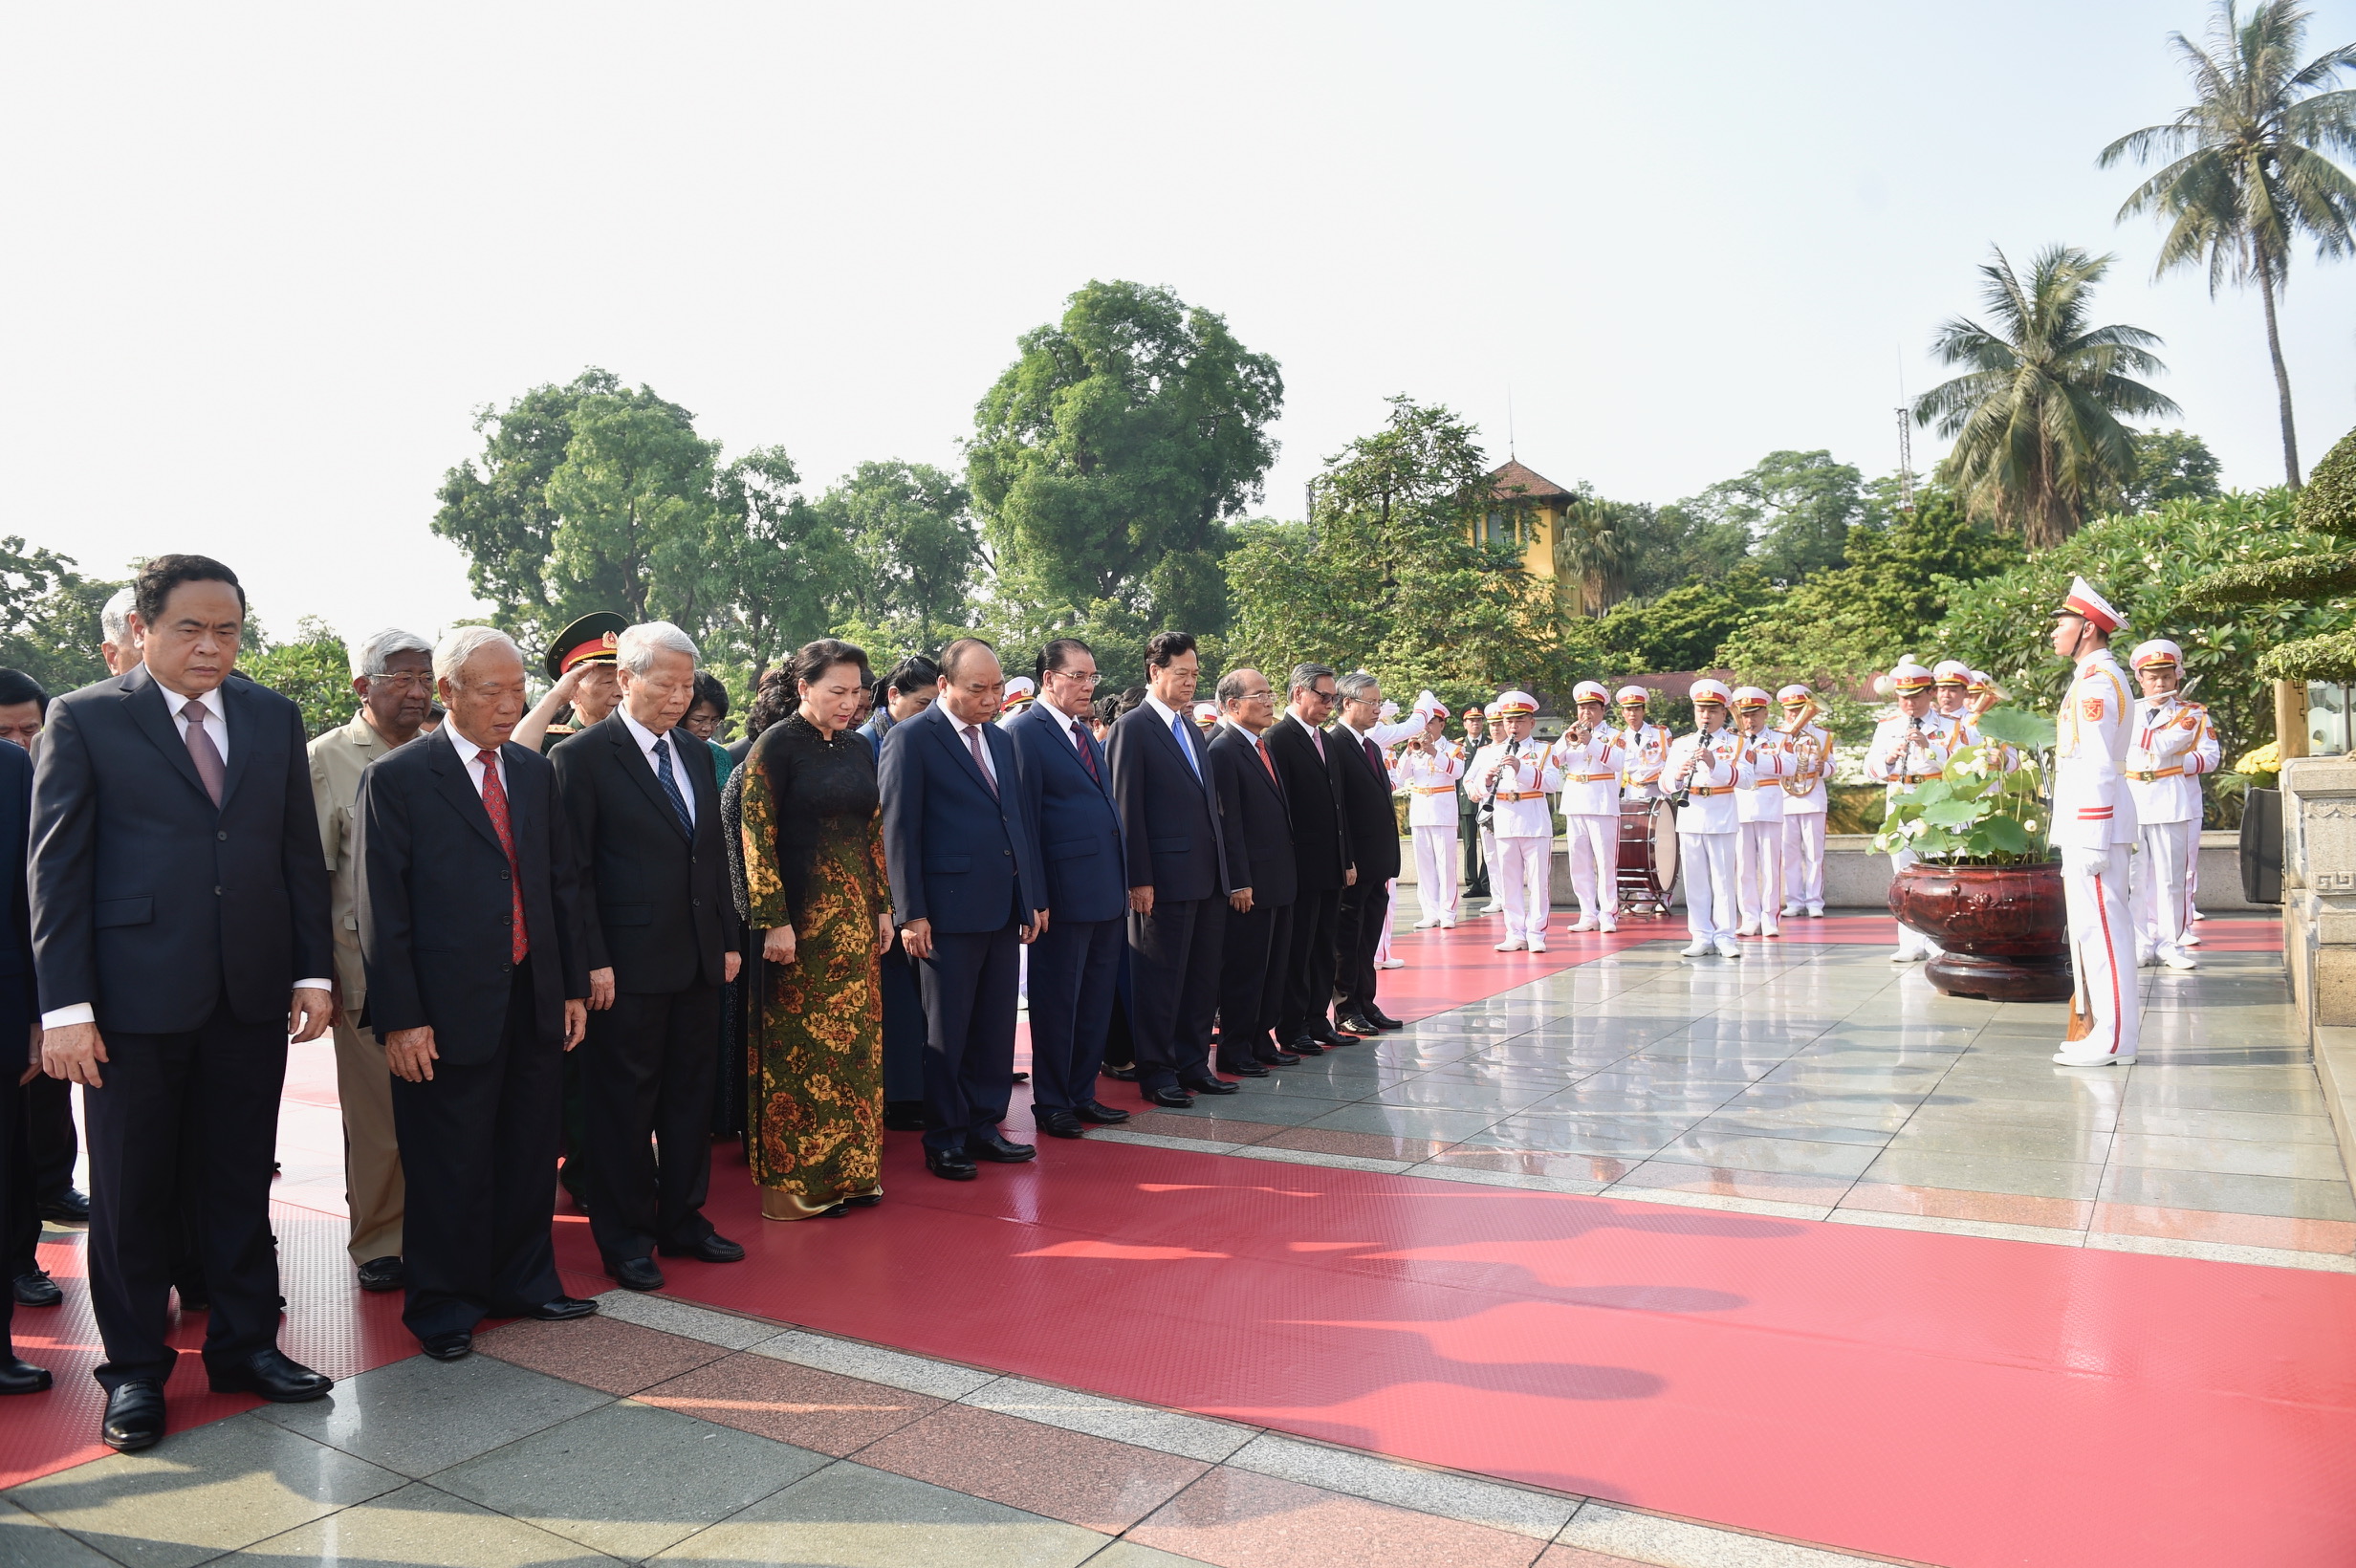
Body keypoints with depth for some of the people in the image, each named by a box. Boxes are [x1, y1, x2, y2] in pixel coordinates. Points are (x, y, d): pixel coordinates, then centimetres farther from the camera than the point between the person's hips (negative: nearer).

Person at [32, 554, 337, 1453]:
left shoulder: (274, 718, 8)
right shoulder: (83, 720, -2)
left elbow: (301, 852, 9)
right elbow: (57, 867, -6)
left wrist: (314, 972, 4)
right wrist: (65, 1006, -11)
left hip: (253, 997, 3)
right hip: (136, 999, -3)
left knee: (241, 1183, 13)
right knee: (131, 1195, 9)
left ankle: (245, 1344, 28)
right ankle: (135, 1369, 25)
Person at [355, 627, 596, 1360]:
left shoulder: (536, 772, 10)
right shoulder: (396, 777, -6)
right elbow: (382, 908, -9)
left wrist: (575, 986, 9)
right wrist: (400, 1019, -13)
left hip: (535, 1000, 5)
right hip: (449, 1008, -5)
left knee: (529, 1153, 14)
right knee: (449, 1164, 7)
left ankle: (523, 1281, 31)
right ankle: (443, 1302, 25)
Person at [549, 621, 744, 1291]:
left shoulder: (695, 754, 12)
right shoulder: (583, 756, -8)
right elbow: (574, 871, -11)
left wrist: (727, 940, 11)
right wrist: (594, 961, -15)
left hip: (699, 960, 7)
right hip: (629, 965, -6)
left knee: (690, 1094, 15)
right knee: (624, 1103, 6)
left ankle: (683, 1220, 28)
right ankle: (625, 1239, 19)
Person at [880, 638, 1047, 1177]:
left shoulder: (1003, 740, 15)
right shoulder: (911, 739, -6)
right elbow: (898, 830, -9)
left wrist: (1036, 898, 12)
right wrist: (910, 914, -13)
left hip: (1004, 908, 6)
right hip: (950, 910, -6)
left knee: (995, 1027, 11)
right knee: (947, 1032, 5)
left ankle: (984, 1126, 24)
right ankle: (944, 1141, 16)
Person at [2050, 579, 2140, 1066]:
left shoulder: (2096, 681, -14)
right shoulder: (2098, 676, 18)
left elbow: (2098, 766, -19)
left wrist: (2092, 842, -21)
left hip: (2094, 825, -10)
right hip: (2085, 825, 10)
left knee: (2101, 926, -7)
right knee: (2098, 926, 13)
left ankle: (2113, 1040, -3)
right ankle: (2110, 1028, 19)